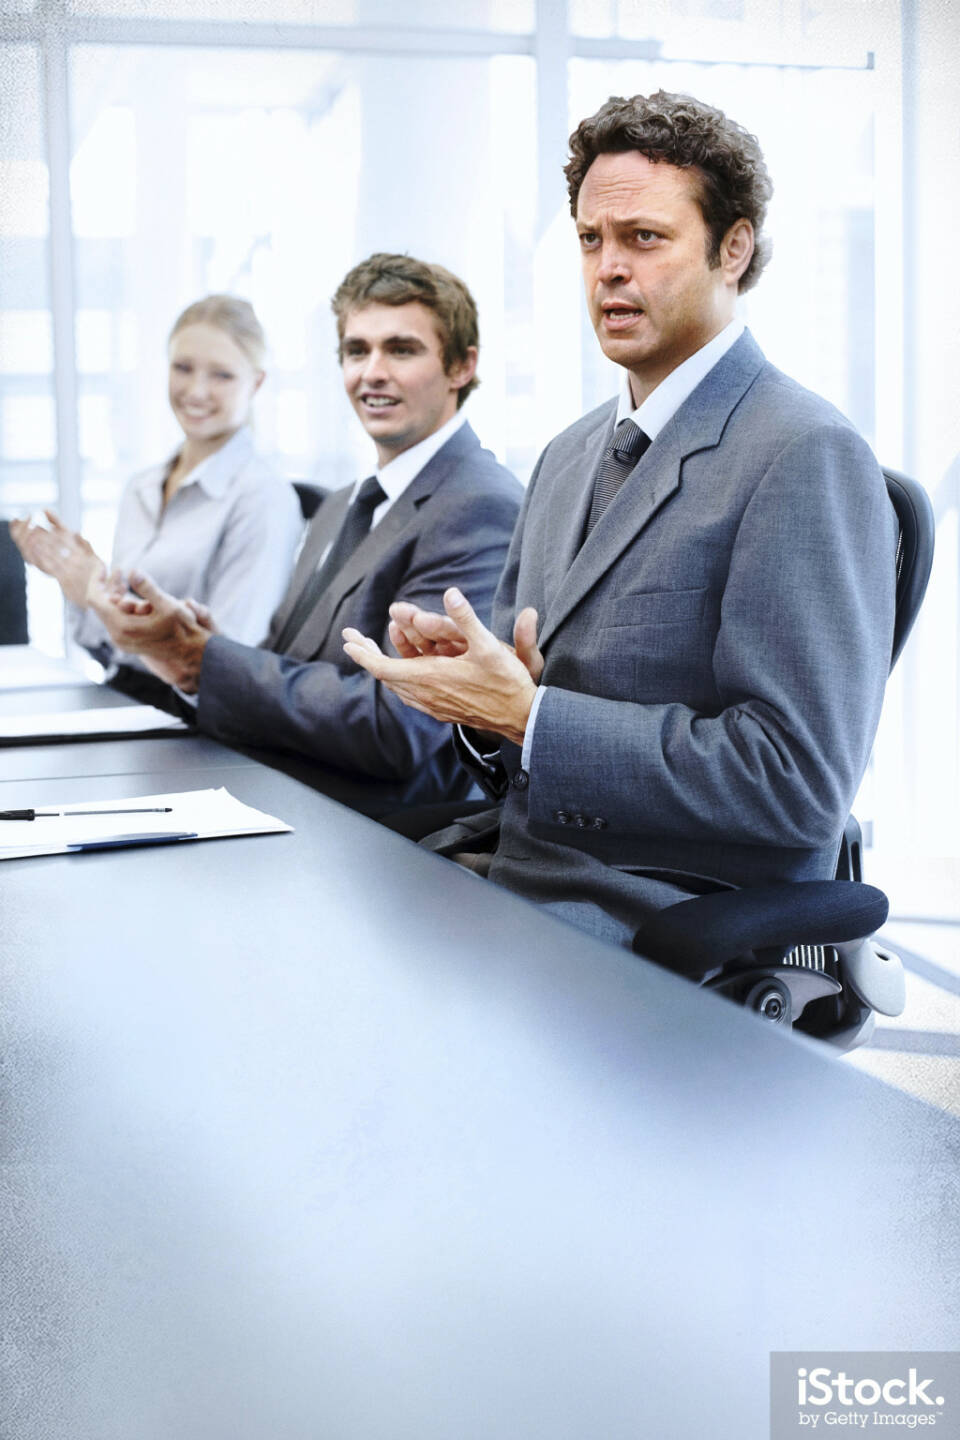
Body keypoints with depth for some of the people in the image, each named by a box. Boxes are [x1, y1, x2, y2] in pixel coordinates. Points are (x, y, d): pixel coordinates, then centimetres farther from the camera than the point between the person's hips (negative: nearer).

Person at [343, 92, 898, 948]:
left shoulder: (808, 458, -12)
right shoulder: (570, 457, 16)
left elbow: (798, 779, -19)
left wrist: (526, 715, -19)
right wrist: (473, 689, -4)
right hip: (511, 872, 8)